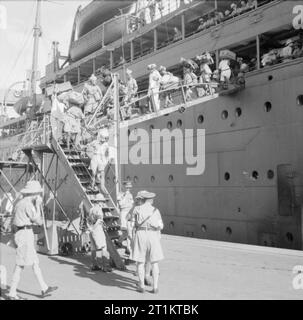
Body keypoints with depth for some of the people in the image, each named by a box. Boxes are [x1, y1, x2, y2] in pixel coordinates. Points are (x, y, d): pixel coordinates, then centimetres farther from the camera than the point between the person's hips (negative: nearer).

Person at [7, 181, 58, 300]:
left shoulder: (19, 202, 13)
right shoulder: (28, 204, -16)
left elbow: (13, 221, 16)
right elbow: (39, 222, -10)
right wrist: (38, 205, -6)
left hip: (19, 234, 10)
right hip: (25, 235, -10)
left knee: (35, 262, 13)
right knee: (20, 265, -2)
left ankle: (44, 289, 19)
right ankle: (12, 293, 5)